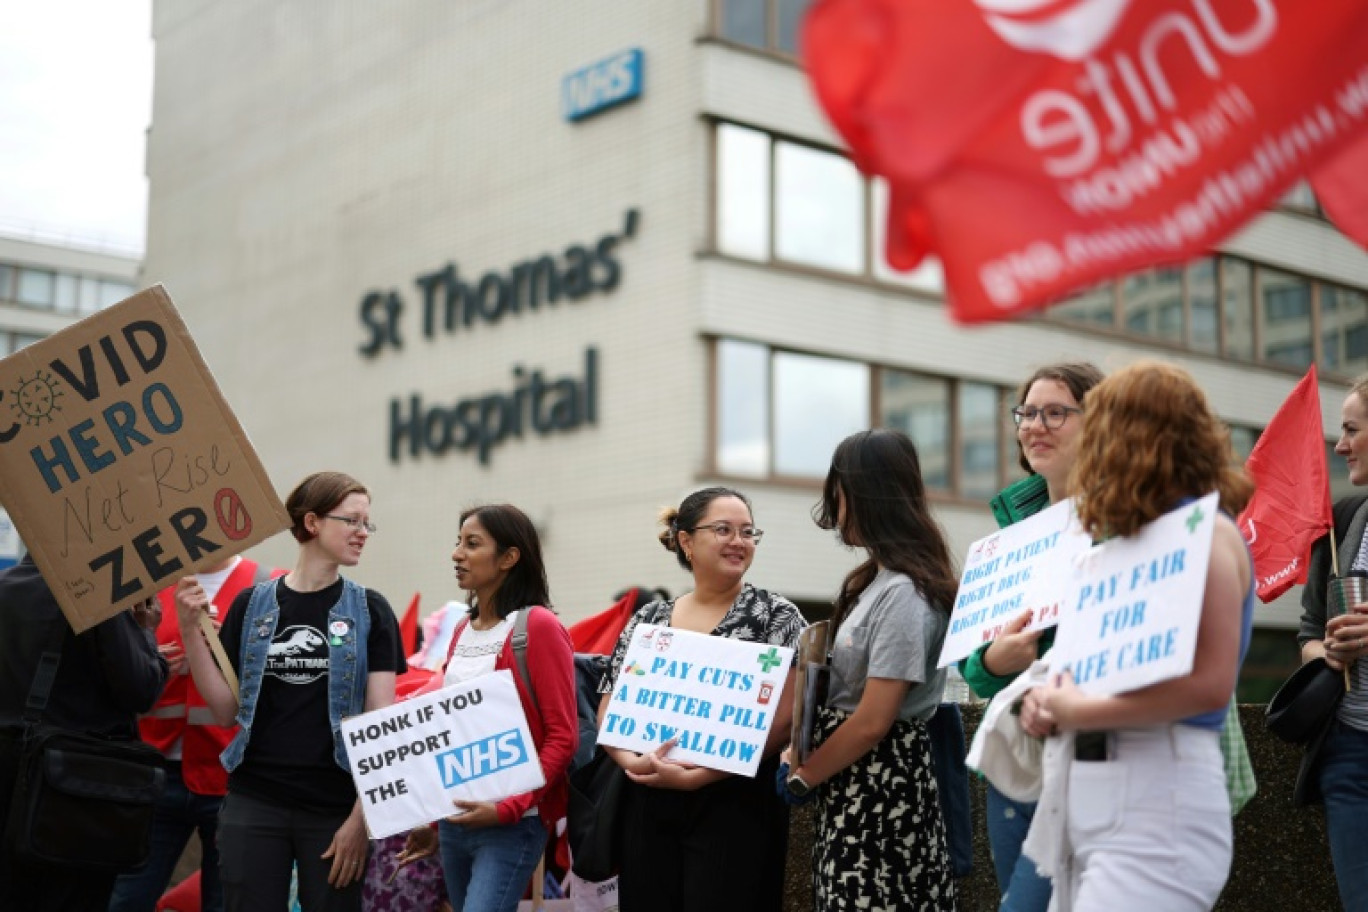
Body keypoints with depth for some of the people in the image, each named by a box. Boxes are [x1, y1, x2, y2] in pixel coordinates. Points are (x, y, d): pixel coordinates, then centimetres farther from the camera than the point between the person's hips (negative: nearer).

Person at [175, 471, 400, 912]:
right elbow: (226, 711, 4)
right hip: (253, 804, 1)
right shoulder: (251, 604, 5)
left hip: (335, 808, -1)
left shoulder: (369, 610, 2)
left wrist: (362, 815, -9)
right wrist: (190, 628, -5)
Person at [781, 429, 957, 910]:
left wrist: (801, 776, -7)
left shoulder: (903, 594, -18)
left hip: (881, 787, -9)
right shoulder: (875, 579, 12)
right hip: (851, 781, 9)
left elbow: (872, 722, -19)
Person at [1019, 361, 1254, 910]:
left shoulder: (1204, 531, -8)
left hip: (1157, 801, -8)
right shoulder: (1136, 534, 18)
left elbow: (1210, 684, -19)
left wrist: (1078, 712, -13)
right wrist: (1050, 702, 3)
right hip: (1086, 793, 9)